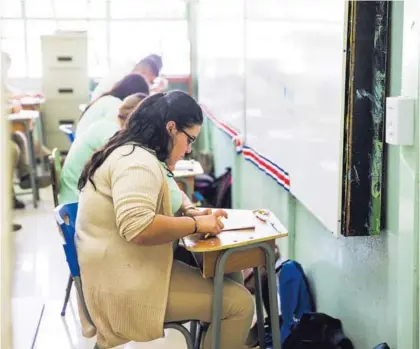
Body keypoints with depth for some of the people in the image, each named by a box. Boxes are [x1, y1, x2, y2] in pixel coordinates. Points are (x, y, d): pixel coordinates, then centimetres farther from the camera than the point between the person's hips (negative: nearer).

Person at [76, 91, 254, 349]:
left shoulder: (130, 153, 15)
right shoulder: (137, 161, -19)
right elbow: (139, 228, -32)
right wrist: (197, 224, -21)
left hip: (129, 272, 11)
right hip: (128, 287, -11)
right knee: (239, 303, -14)